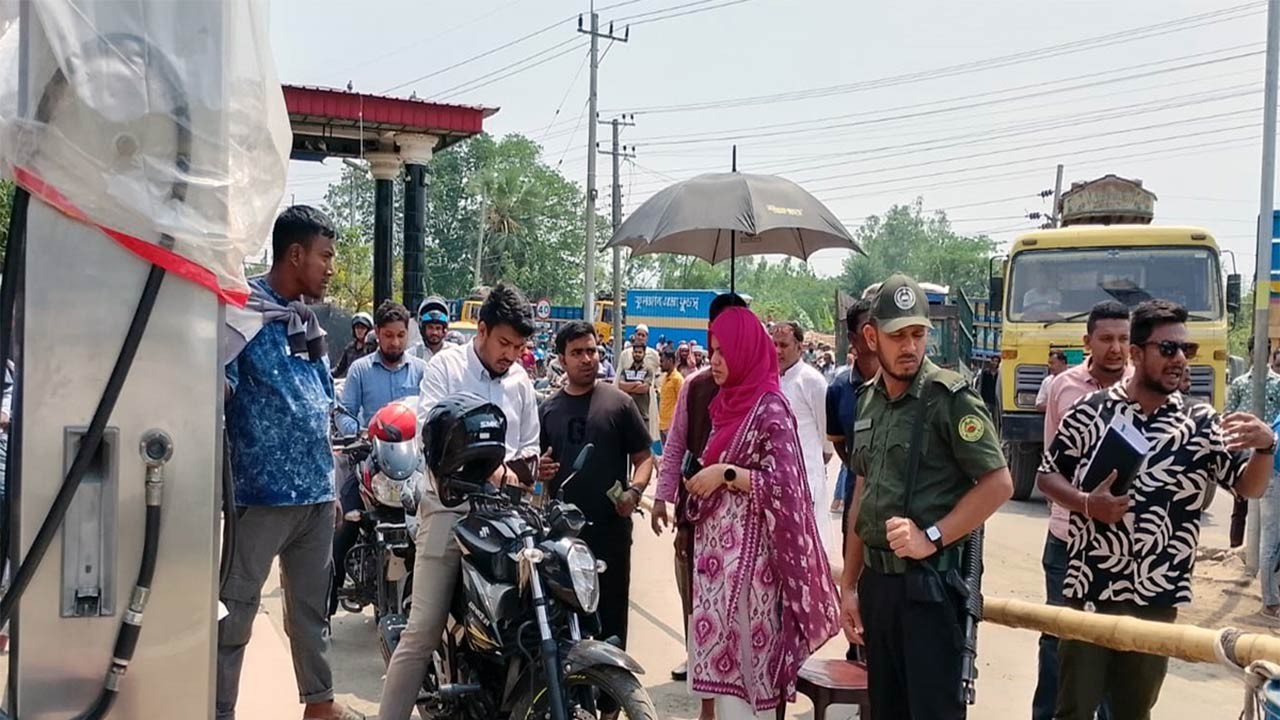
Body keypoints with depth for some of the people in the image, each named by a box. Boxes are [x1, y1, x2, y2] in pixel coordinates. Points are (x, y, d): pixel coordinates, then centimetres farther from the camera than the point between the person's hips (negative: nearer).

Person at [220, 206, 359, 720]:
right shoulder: (243, 308, -10)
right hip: (263, 492, -8)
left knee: (310, 605, 18)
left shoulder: (307, 319, 14)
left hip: (316, 492, 8)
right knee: (234, 612, 1)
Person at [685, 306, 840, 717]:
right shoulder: (729, 403, 13)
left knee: (742, 658, -4)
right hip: (717, 547, 8)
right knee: (722, 656, 11)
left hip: (746, 550, -8)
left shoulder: (769, 408, -12)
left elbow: (784, 484, -17)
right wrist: (703, 480, 7)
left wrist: (724, 473, -17)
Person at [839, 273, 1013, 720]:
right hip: (876, 579, 7)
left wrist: (931, 538, -19)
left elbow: (998, 484, -14)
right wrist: (849, 585, 12)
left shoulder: (950, 396, -11)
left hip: (928, 582, -6)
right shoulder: (870, 400, 9)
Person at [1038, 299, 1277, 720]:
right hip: (1088, 590, -1)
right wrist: (1087, 503, -15)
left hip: (1156, 598, 1)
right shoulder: (1090, 412, -2)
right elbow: (1047, 476, 4)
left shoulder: (1202, 424, 1)